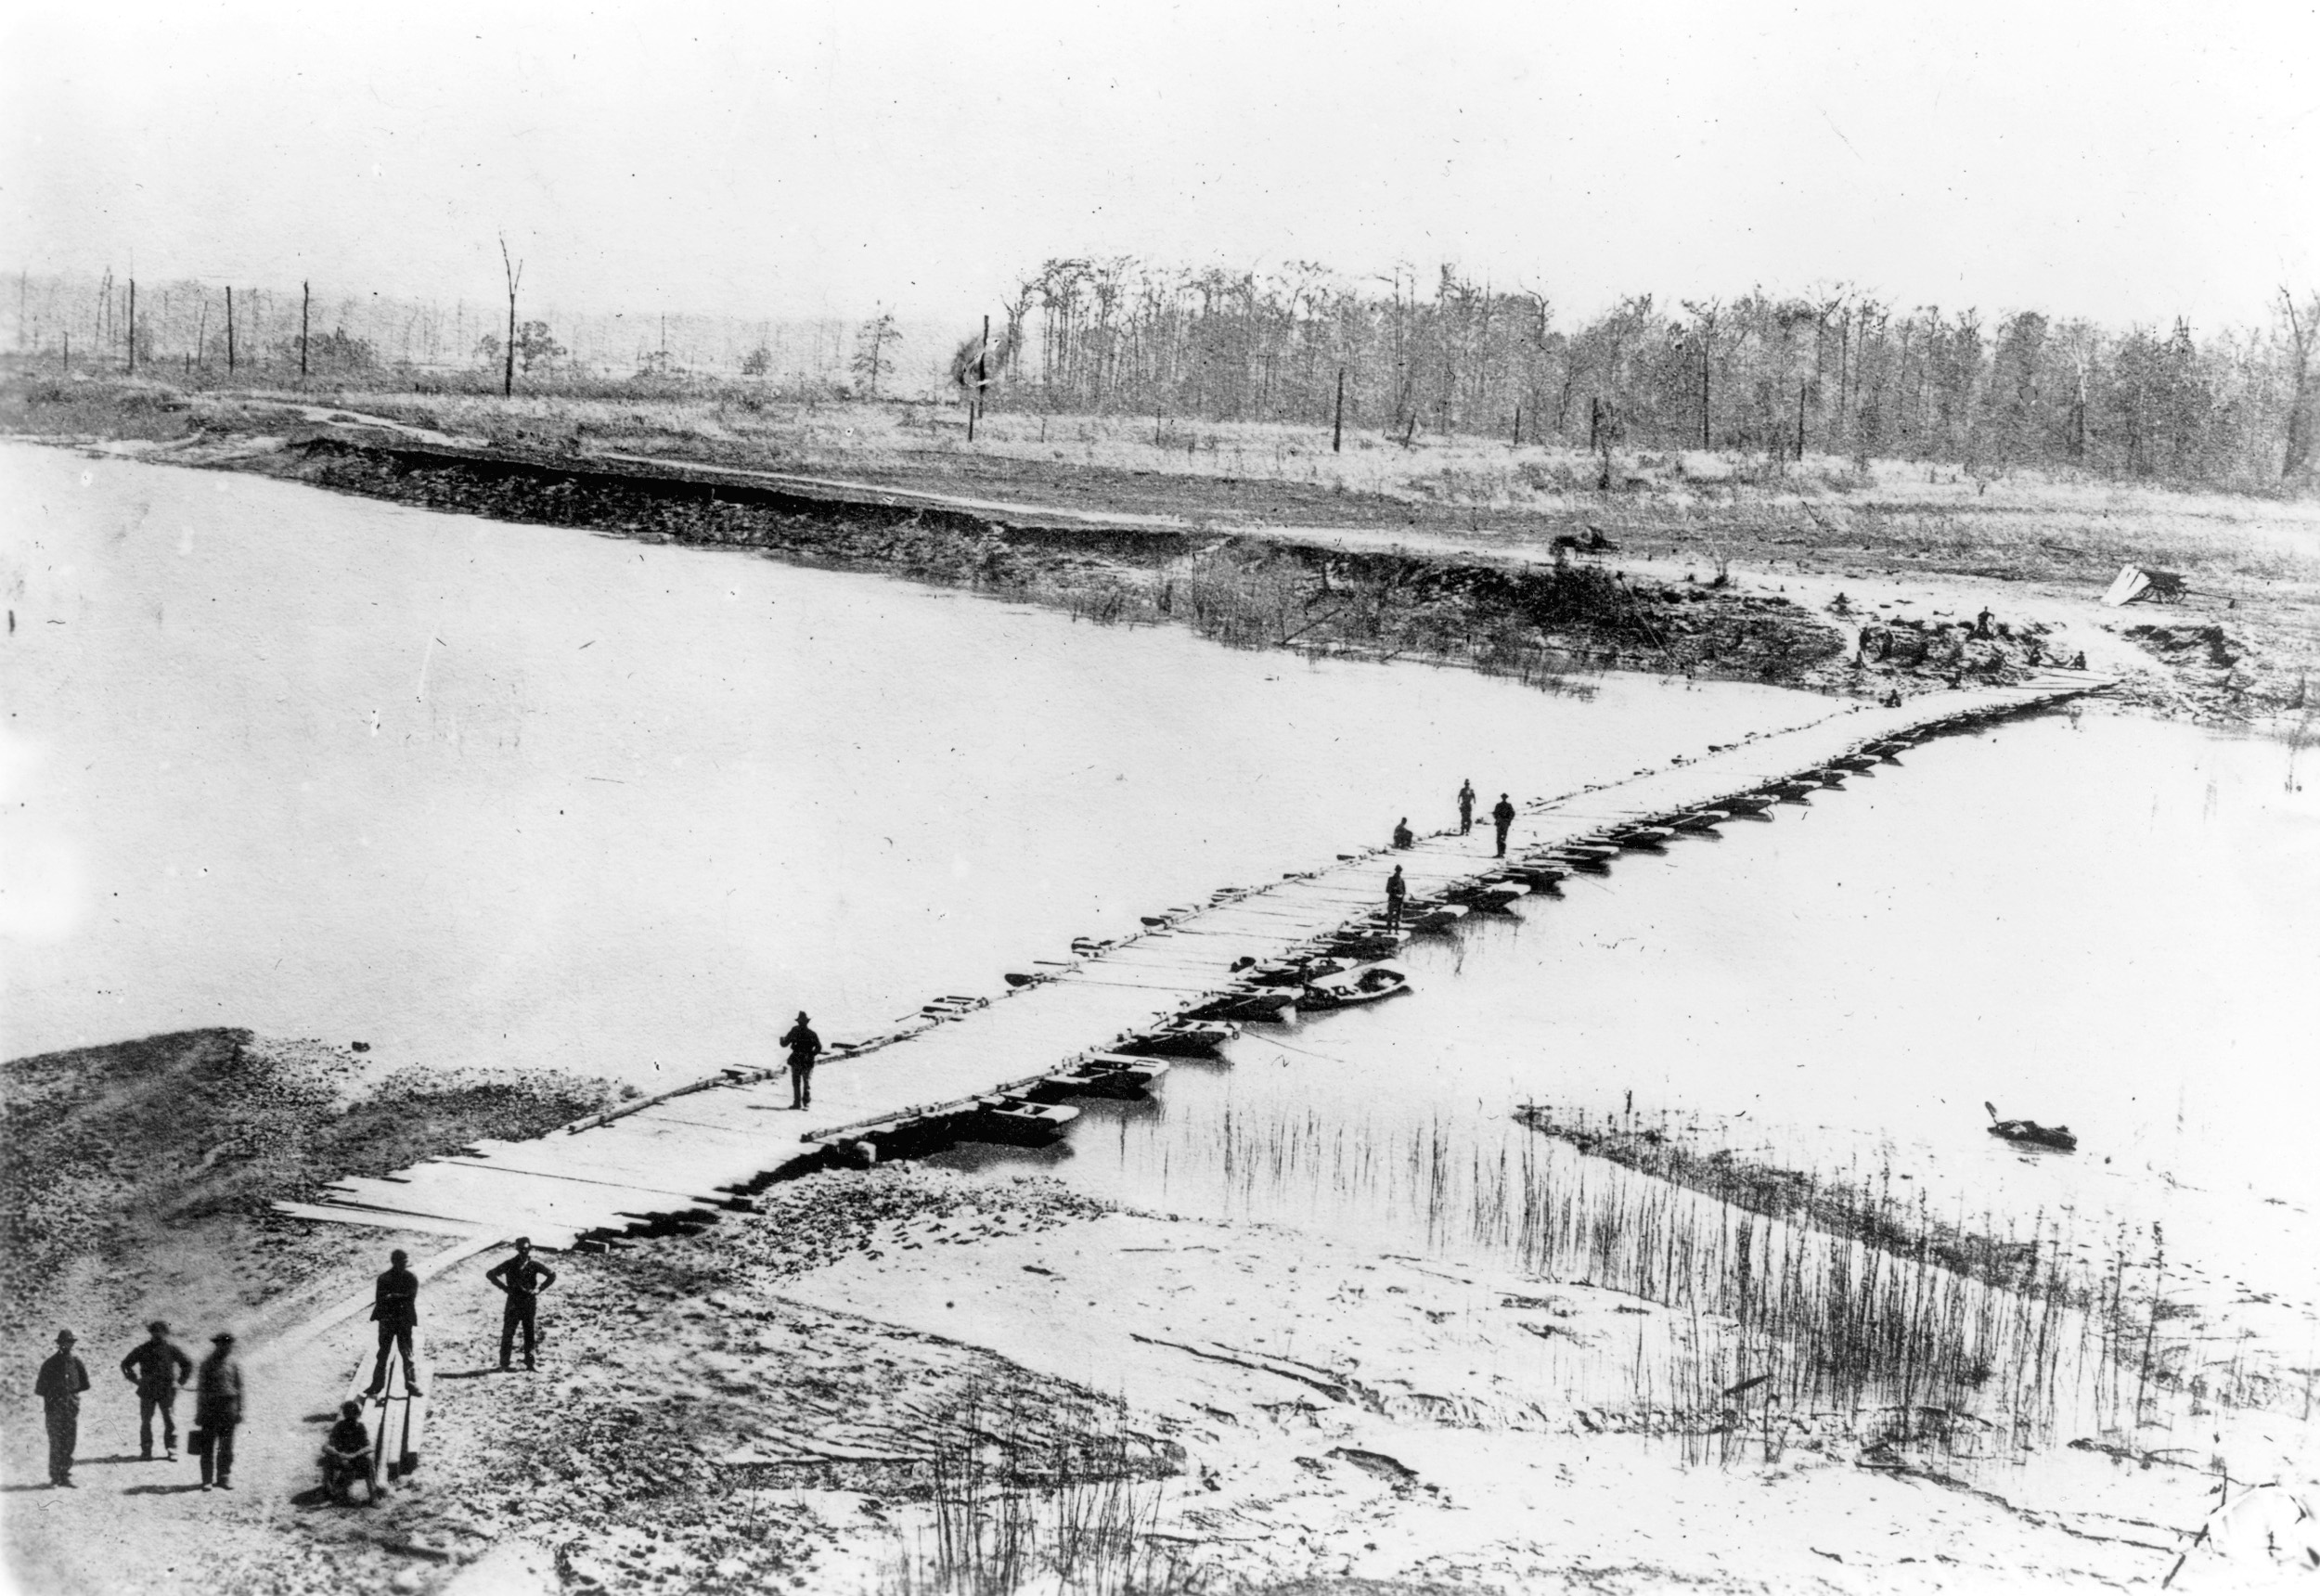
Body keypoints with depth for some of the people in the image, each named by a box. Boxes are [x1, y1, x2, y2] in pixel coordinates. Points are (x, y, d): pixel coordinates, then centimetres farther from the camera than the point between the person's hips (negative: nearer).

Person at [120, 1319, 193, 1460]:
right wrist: (136, 1380, 4)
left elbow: (188, 1364, 12)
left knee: (170, 1422, -3)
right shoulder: (142, 1349, 2)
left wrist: (180, 1381, 4)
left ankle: (171, 1450, 4)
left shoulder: (171, 1349, 2)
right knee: (145, 1421, 0)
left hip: (167, 1391, 0)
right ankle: (146, 1451, 8)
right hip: (147, 1391, 1)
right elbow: (126, 1364, 13)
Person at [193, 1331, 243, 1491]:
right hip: (210, 1406, -2)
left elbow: (239, 1388, 10)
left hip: (229, 1406, 2)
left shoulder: (234, 1363, 6)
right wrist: (199, 1414, -4)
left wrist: (239, 1412, 7)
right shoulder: (207, 1364, -2)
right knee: (208, 1446, 1)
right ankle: (206, 1479, 7)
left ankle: (224, 1477, 13)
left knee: (226, 1446, 4)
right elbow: (200, 1389, -1)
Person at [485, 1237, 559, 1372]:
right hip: (514, 1302, -1)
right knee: (508, 1332, -1)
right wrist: (505, 1287, -6)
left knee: (530, 1333, 5)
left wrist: (538, 1289, -5)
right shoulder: (509, 1264, -2)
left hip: (530, 1301, 1)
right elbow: (491, 1274, 1)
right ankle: (506, 1362, 7)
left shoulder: (534, 1264, -1)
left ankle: (529, 1361, 15)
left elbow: (552, 1275, 3)